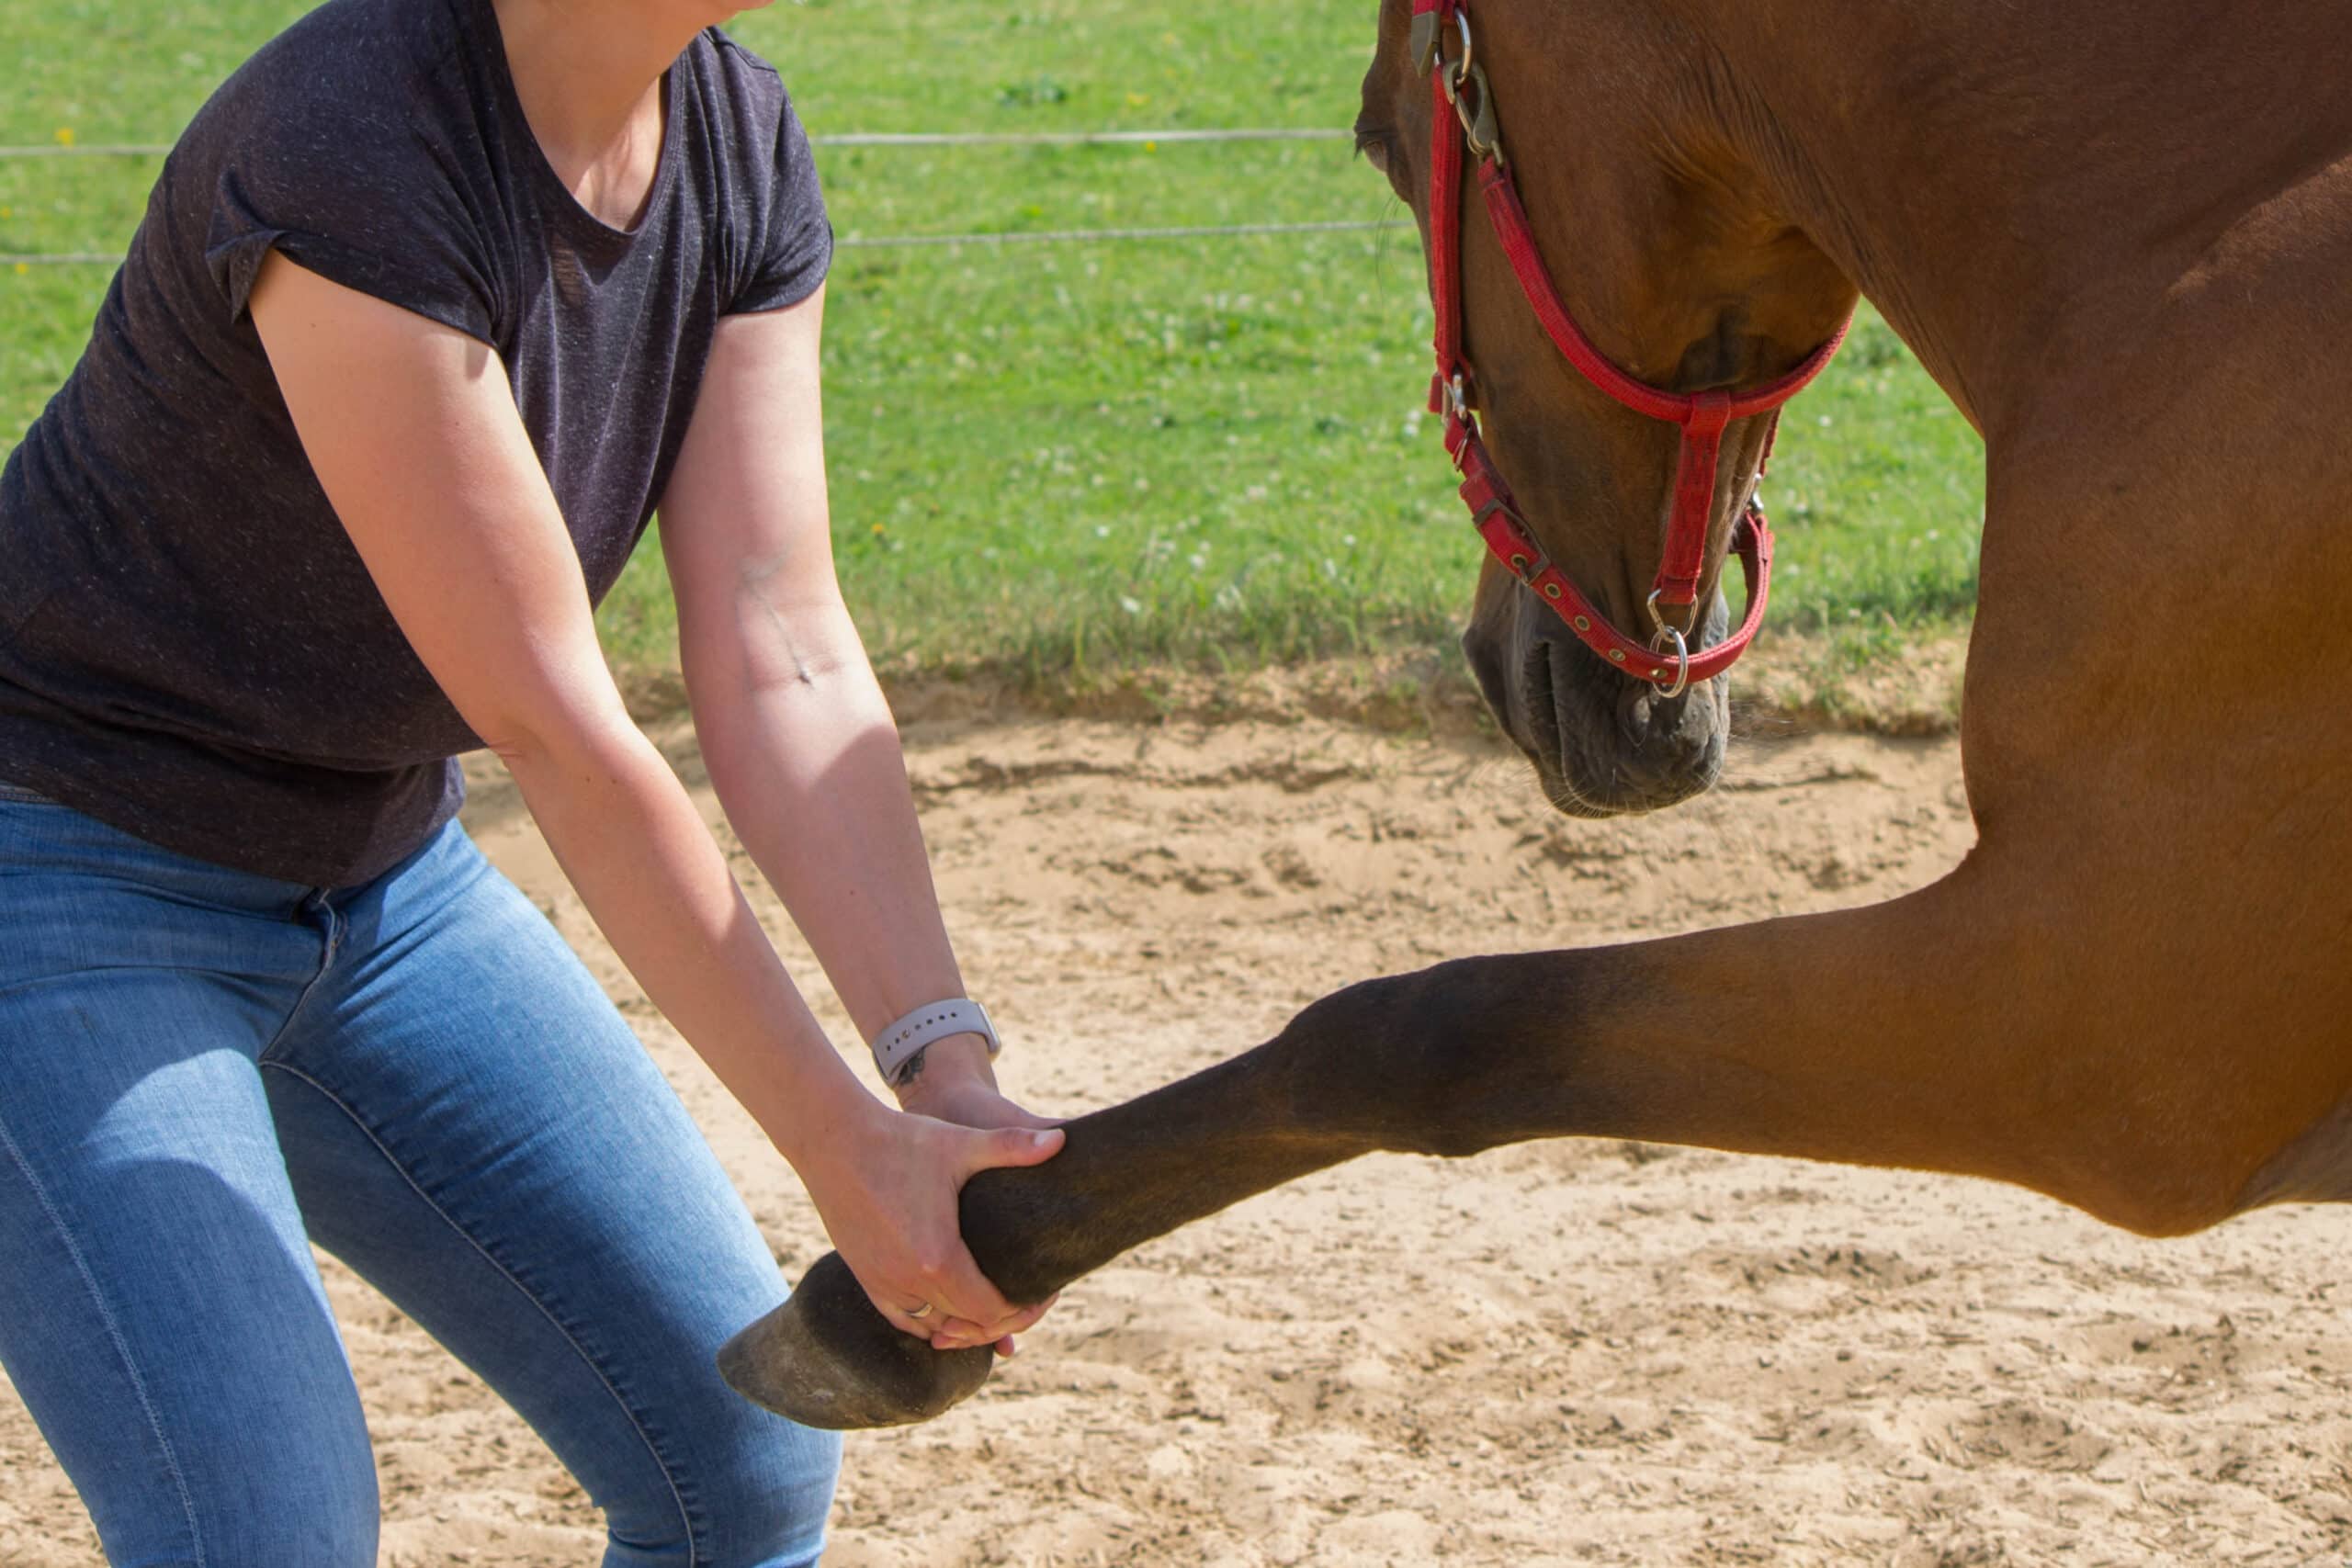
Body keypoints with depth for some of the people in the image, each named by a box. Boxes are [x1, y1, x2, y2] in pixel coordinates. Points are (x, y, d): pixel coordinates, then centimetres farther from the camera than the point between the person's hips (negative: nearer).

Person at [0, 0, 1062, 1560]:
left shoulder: (741, 145, -7)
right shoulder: (350, 155, -32)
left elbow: (785, 667, -11)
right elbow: (554, 733, -29)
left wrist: (949, 1066, -22)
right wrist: (845, 1153, -25)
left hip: (367, 881, 8)